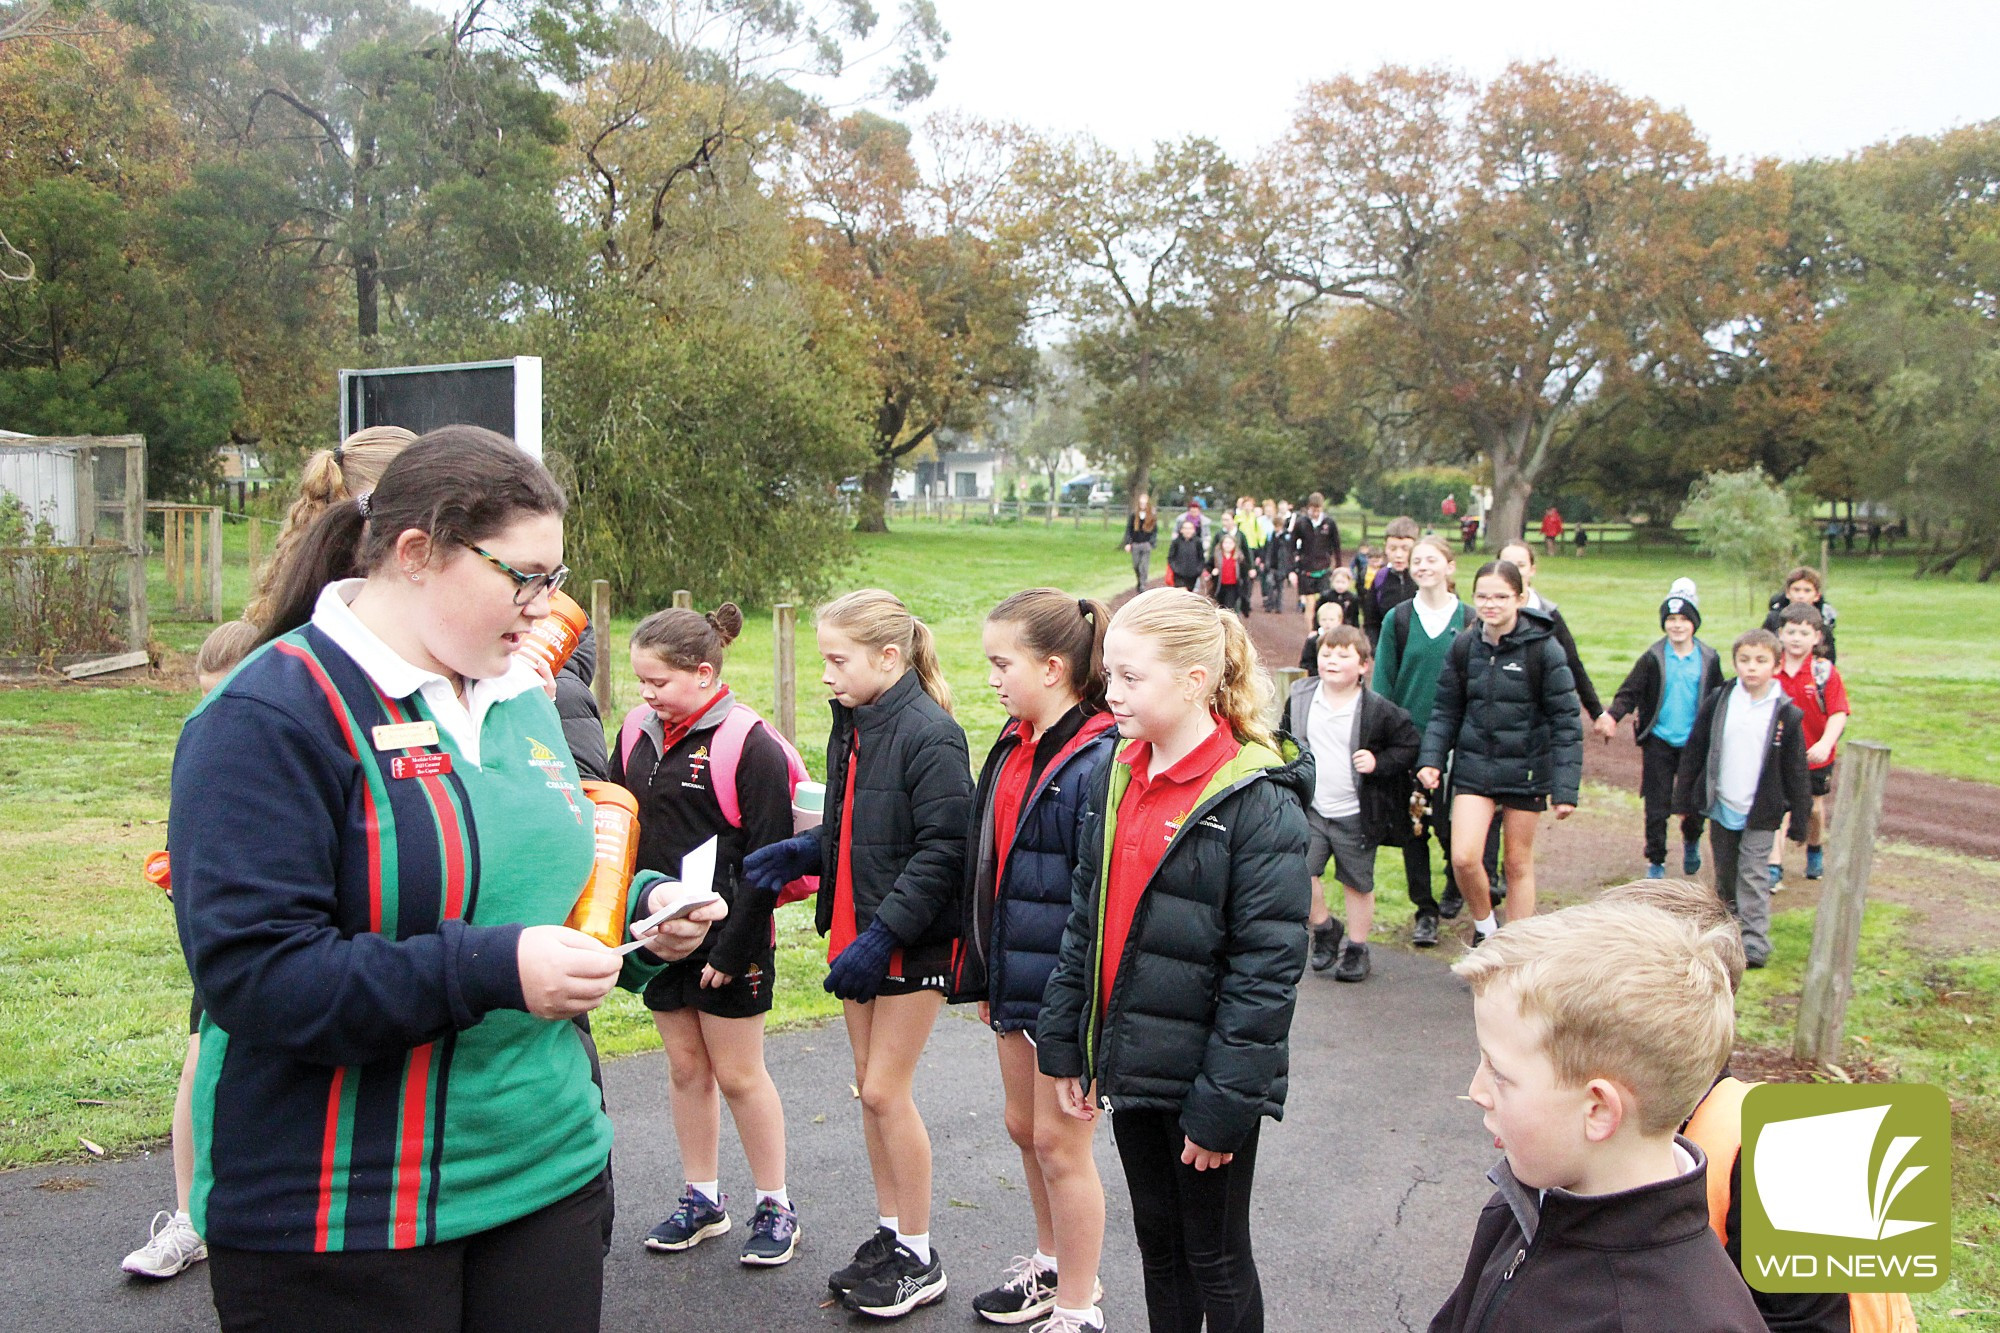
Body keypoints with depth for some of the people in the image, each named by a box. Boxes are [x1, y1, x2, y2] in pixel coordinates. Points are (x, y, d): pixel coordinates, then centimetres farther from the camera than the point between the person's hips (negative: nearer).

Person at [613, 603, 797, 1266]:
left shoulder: (749, 746, -15)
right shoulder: (638, 733, 4)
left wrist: (733, 949, -16)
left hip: (727, 943, -6)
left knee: (739, 1073, 4)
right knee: (685, 1066, 15)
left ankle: (775, 1205, 20)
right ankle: (702, 1199, 29)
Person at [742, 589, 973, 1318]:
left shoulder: (929, 734, -18)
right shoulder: (851, 727, 9)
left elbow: (943, 850, -21)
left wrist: (882, 933, -23)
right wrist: (799, 853, -2)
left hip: (913, 943, -8)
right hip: (858, 933, 8)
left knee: (885, 1091, -2)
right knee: (870, 1085, 14)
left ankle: (919, 1258, 14)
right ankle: (889, 1232, 28)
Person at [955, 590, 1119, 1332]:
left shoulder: (1100, 758, -22)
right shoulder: (1012, 747, 7)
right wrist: (983, 974, 17)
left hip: (1068, 990, -8)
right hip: (1014, 979, 9)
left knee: (1060, 1142, 5)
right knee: (1025, 1128, 21)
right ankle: (1053, 1264, 42)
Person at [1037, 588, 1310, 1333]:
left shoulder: (1258, 801, -18)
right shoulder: (1116, 779, 4)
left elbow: (1267, 969, -19)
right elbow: (1085, 921, 11)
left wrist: (1222, 1104, -18)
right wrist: (1063, 1043, 9)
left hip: (1203, 1073, -6)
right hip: (1128, 1064, 6)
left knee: (1216, 1258, 10)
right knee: (1156, 1242, 20)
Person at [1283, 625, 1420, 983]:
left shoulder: (1378, 710, -10)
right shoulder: (1300, 698, -1)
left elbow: (1410, 745, -1)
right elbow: (1287, 743, 15)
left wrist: (1379, 763, -15)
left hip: (1355, 815, -2)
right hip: (1310, 811, 2)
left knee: (1358, 884, 10)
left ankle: (1356, 949, 29)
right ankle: (1325, 928, 18)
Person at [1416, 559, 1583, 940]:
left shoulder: (1542, 648, -11)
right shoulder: (1464, 646, -1)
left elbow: (1565, 721, -9)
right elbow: (1446, 711, 7)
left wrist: (1565, 787, -13)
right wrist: (1431, 759, -7)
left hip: (1525, 770, -2)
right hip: (1474, 768, 2)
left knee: (1519, 863, 9)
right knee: (1464, 857, -10)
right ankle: (1483, 924, 19)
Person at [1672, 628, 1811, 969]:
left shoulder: (1787, 713, -6)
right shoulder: (1718, 701, -3)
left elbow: (1796, 773, -1)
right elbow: (1693, 751, 5)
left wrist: (1799, 822, -1)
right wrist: (1682, 799, 6)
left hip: (1760, 812, -3)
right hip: (1720, 805, 3)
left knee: (1753, 874, -5)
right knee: (1725, 872, 14)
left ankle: (1754, 943, -1)